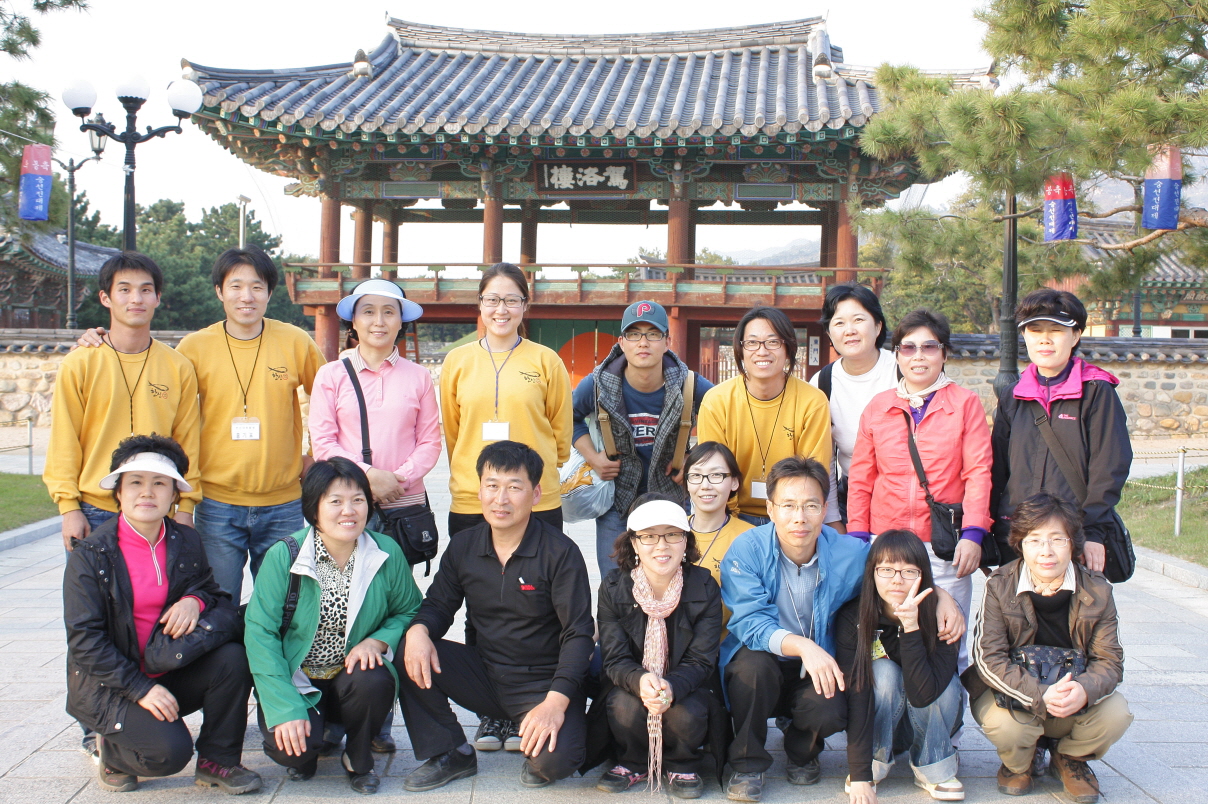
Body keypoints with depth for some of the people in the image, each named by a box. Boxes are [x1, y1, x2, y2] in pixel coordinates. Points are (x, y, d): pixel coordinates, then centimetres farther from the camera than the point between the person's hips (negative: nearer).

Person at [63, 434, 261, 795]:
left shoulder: (187, 542, 2)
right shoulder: (90, 555, -10)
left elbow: (215, 593, 10)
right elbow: (83, 639, -13)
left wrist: (196, 600, -17)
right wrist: (140, 689, -21)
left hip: (171, 671, 5)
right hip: (108, 684, -4)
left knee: (232, 658, -24)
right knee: (169, 750, -27)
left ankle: (216, 761, -5)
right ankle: (113, 751, 8)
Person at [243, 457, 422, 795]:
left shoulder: (387, 553, -6)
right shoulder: (283, 556, -12)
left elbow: (409, 612, 4)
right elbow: (260, 632, -13)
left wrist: (378, 641, -19)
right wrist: (286, 709, -22)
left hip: (353, 674, 2)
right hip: (295, 679, -1)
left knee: (376, 683, -32)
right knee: (288, 747, -27)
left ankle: (358, 757, 1)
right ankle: (306, 752, 14)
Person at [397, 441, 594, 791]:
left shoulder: (560, 552, -12)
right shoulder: (462, 546, 2)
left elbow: (579, 634, -15)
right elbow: (438, 604, 9)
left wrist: (556, 700, -28)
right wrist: (418, 630, -18)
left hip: (542, 682, -4)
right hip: (484, 675, 5)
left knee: (554, 760, -31)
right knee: (409, 653, -16)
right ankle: (448, 754, 2)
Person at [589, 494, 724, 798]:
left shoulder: (705, 589, -12)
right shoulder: (613, 588, -11)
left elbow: (701, 662, -14)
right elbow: (615, 659, -13)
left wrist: (671, 687, -37)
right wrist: (640, 681, -38)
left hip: (686, 688, 0)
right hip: (631, 684, 0)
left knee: (687, 713, -32)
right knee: (624, 706, -32)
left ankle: (682, 766, 3)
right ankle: (633, 764, 1)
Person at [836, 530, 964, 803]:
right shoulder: (853, 618, -24)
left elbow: (923, 694, -35)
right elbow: (855, 695, -30)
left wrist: (911, 627, -44)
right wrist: (859, 776, -36)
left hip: (931, 724, 1)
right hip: (876, 723, 0)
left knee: (945, 681, -30)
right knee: (884, 673, -31)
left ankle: (931, 767, -7)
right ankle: (874, 763, -8)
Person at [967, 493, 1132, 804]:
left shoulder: (1096, 591, -9)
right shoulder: (1000, 586, -16)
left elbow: (1109, 660, -11)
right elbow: (988, 659, -22)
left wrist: (1084, 690, -36)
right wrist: (1040, 695, -38)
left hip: (1074, 696, 2)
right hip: (1014, 694, -2)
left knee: (1116, 713, -27)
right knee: (1004, 723, -34)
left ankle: (1069, 758, 9)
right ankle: (1018, 763, 7)